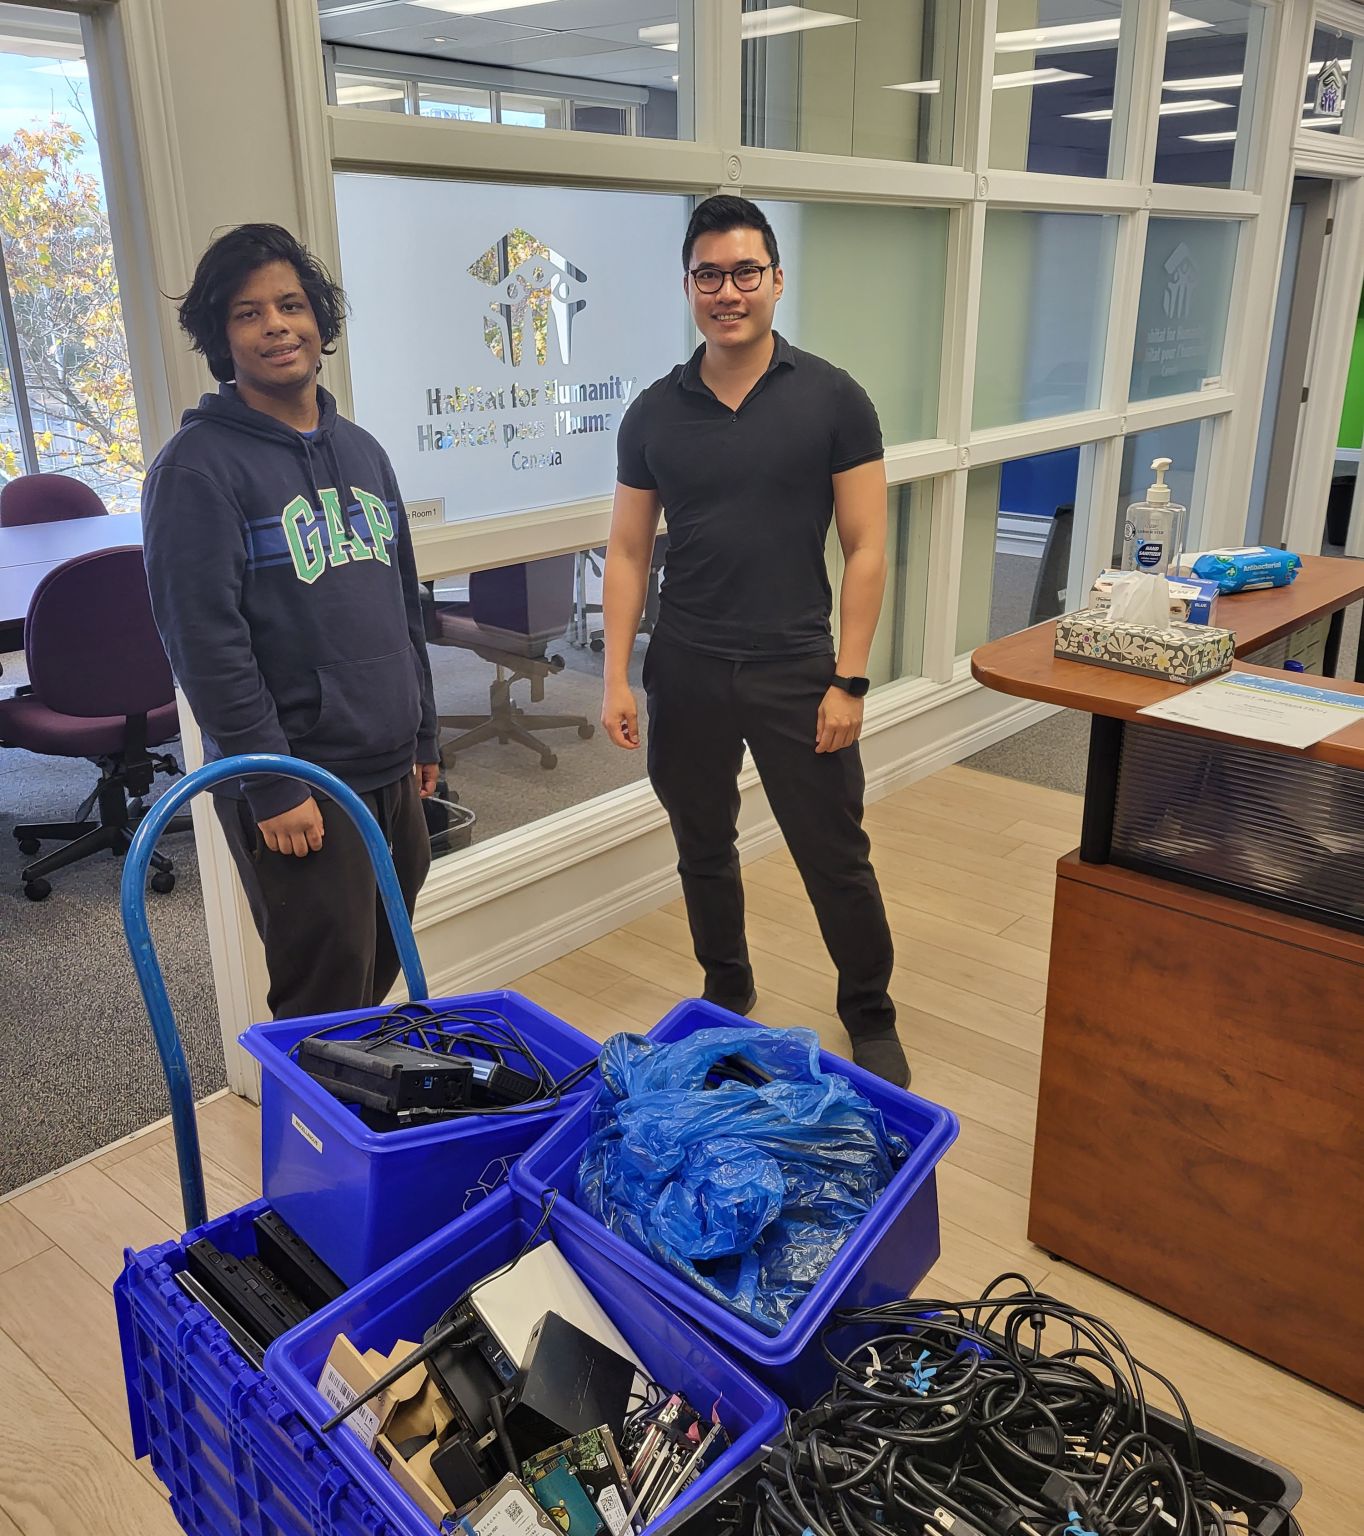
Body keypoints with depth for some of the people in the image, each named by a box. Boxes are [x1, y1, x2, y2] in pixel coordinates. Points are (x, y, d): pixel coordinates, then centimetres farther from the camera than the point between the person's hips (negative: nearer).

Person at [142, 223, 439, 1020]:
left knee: (384, 976, 18)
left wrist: (424, 734, 16)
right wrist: (271, 785, -17)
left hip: (392, 774, 7)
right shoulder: (199, 465, -10)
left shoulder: (362, 449, 12)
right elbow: (206, 642, -15)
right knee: (325, 1004, 1)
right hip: (297, 789, -7)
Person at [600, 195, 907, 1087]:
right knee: (703, 850, 16)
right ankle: (727, 998, 38)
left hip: (797, 671, -3)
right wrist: (618, 676, -1)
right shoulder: (655, 414, 4)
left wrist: (849, 680, -9)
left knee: (836, 861, 5)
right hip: (686, 672, 3)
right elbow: (629, 553, 6)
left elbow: (865, 549, -4)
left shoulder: (833, 400, -4)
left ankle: (872, 1023, 26)